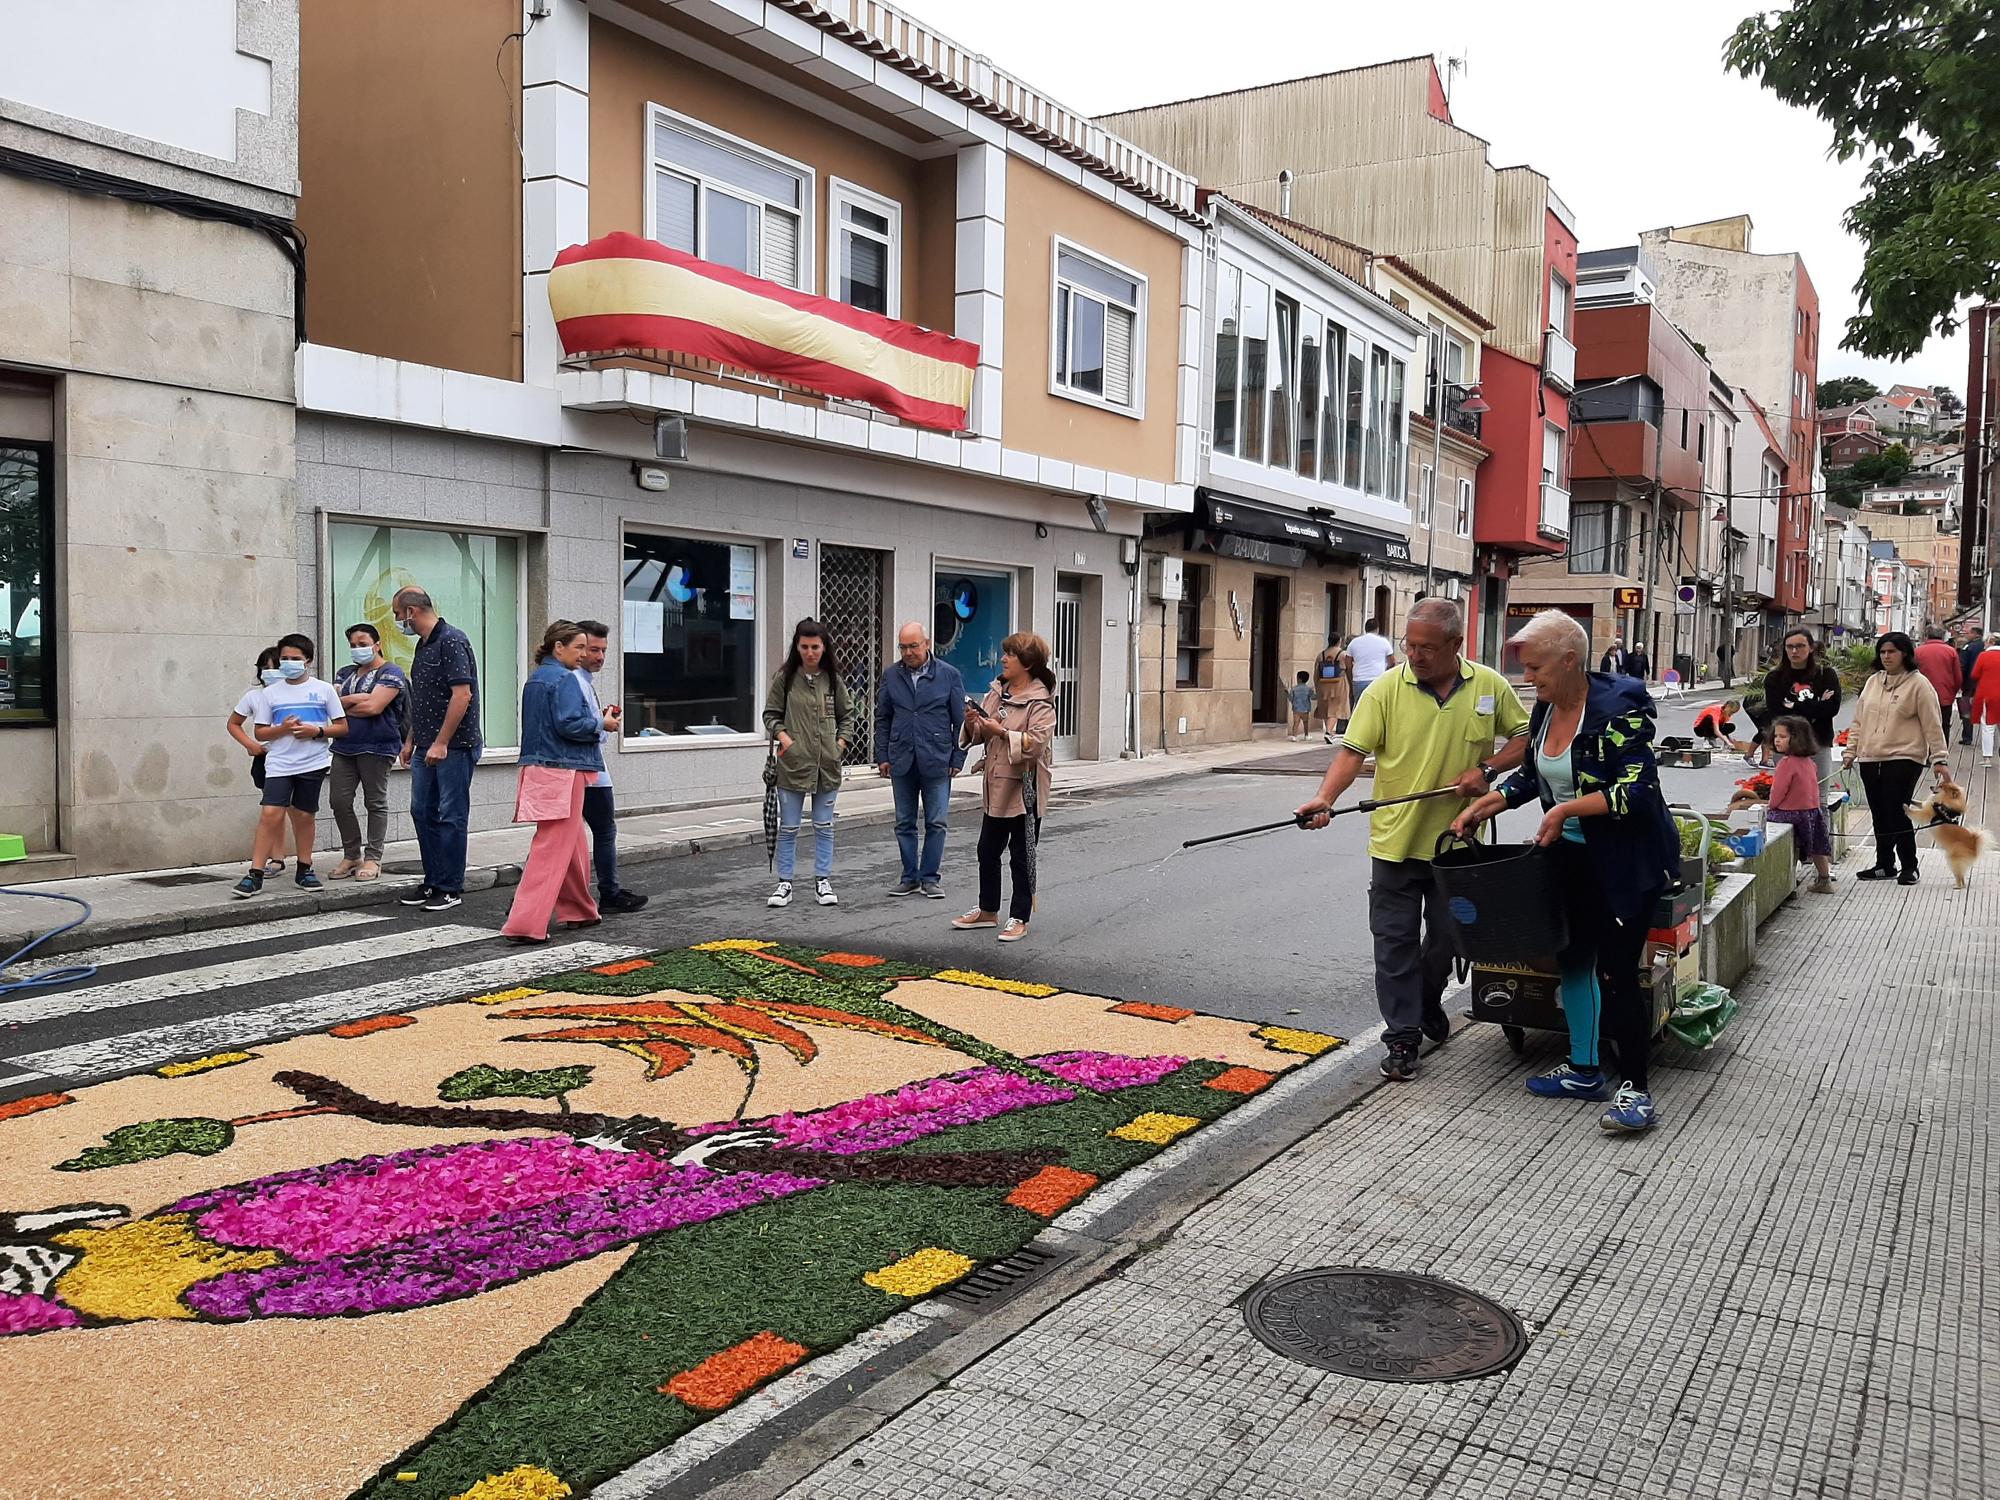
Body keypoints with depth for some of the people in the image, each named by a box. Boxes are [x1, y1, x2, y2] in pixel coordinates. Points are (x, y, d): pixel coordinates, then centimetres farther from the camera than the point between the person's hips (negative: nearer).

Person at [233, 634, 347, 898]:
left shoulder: (324, 690, 4)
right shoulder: (270, 693, 6)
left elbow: (342, 727, 4)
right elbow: (259, 732, 7)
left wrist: (317, 731, -12)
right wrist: (282, 729, -12)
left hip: (313, 764, 0)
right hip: (279, 764, 0)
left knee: (304, 815, 8)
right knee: (271, 814, -11)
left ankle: (304, 869, 22)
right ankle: (255, 874, -9)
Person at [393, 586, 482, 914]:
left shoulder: (451, 641, -14)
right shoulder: (423, 645, 16)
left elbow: (462, 695, -21)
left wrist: (441, 743, -21)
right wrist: (410, 740, 20)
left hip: (454, 747, -10)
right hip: (427, 747, 10)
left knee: (451, 816, -3)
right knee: (423, 812, 11)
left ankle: (451, 888, 5)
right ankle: (433, 883, 20)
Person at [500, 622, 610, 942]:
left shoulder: (534, 679, 16)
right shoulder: (564, 679, -12)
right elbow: (570, 724, -21)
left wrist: (594, 717, 14)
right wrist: (602, 723, -5)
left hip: (539, 769, 10)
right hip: (562, 771, -10)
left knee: (573, 843, 20)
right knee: (554, 848, -8)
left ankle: (579, 910, 32)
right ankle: (526, 924, -11)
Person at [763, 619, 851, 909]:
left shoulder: (833, 679, 5)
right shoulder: (784, 677, -2)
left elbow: (847, 715, 16)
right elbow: (771, 714, 4)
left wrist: (841, 742, 2)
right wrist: (782, 735, -13)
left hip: (826, 764, 2)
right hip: (792, 763, -2)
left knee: (824, 826, 9)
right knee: (788, 827, 5)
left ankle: (823, 882, 18)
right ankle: (784, 883, 13)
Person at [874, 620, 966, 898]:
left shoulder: (949, 675, -1)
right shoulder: (891, 676, 6)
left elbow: (960, 719, 2)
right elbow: (882, 719, 11)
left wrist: (958, 758, -2)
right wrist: (882, 756, 4)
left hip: (936, 761, -2)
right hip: (901, 761, 2)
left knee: (936, 823, 2)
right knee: (904, 823, 8)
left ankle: (930, 878, 12)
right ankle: (909, 877, 18)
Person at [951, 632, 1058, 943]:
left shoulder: (1040, 703, -13)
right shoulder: (996, 692, 9)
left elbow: (1037, 743, -25)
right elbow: (978, 736, 13)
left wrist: (1002, 732, -27)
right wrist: (972, 723, -8)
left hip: (1023, 790, -8)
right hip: (996, 787, 8)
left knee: (1021, 857, 3)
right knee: (988, 851, 17)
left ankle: (1019, 918, 15)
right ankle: (988, 911, 32)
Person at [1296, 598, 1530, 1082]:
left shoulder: (1489, 686, -2)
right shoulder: (1387, 688, -8)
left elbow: (1523, 737, 9)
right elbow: (1353, 751, -12)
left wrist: (1488, 769, -10)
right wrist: (1325, 798, -28)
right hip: (1396, 839, -2)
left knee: (1446, 937, 17)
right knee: (1395, 941, 2)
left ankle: (1428, 1005, 44)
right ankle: (1402, 1038, 12)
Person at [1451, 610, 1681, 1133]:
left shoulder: (1619, 706, -21)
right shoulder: (1546, 708, 4)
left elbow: (1637, 791, -25)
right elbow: (1531, 775, 17)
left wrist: (1567, 809, -26)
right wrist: (1483, 805, 7)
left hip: (1626, 861, -8)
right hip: (1573, 857, 9)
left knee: (1616, 970, -7)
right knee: (1573, 958, 14)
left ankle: (1636, 1089, 5)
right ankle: (1584, 1071, 28)